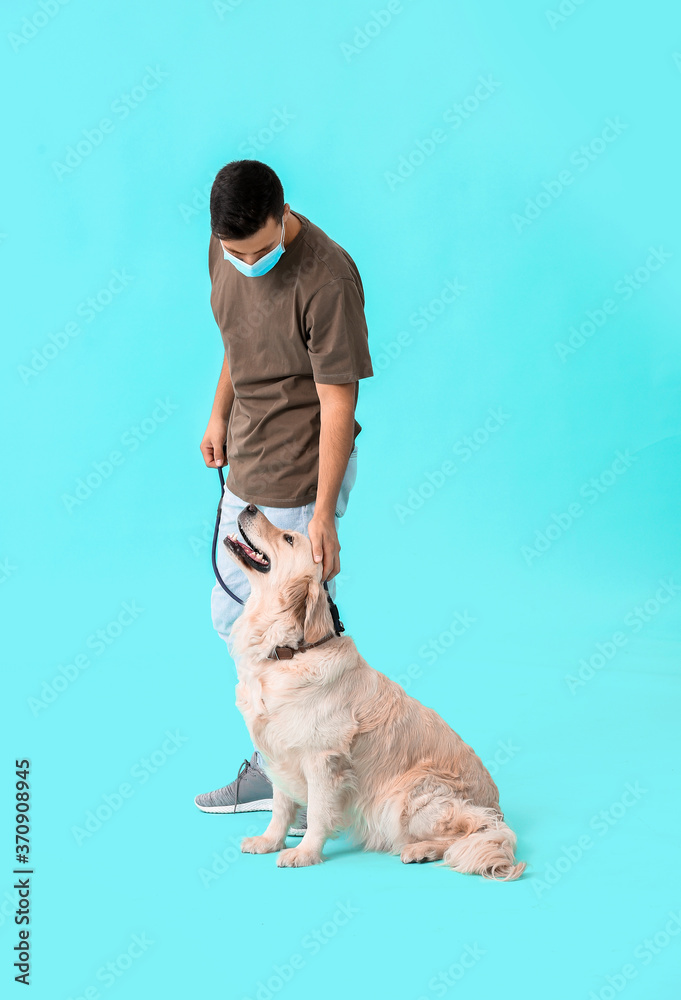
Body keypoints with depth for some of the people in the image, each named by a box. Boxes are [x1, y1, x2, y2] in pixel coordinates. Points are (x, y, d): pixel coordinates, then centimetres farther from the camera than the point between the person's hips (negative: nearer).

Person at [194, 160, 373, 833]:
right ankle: (273, 767, 31)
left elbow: (337, 402, -23)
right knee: (233, 619, 16)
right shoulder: (226, 247, -1)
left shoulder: (326, 279, -25)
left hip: (302, 480, -9)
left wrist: (323, 511, -23)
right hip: (246, 469, 9)